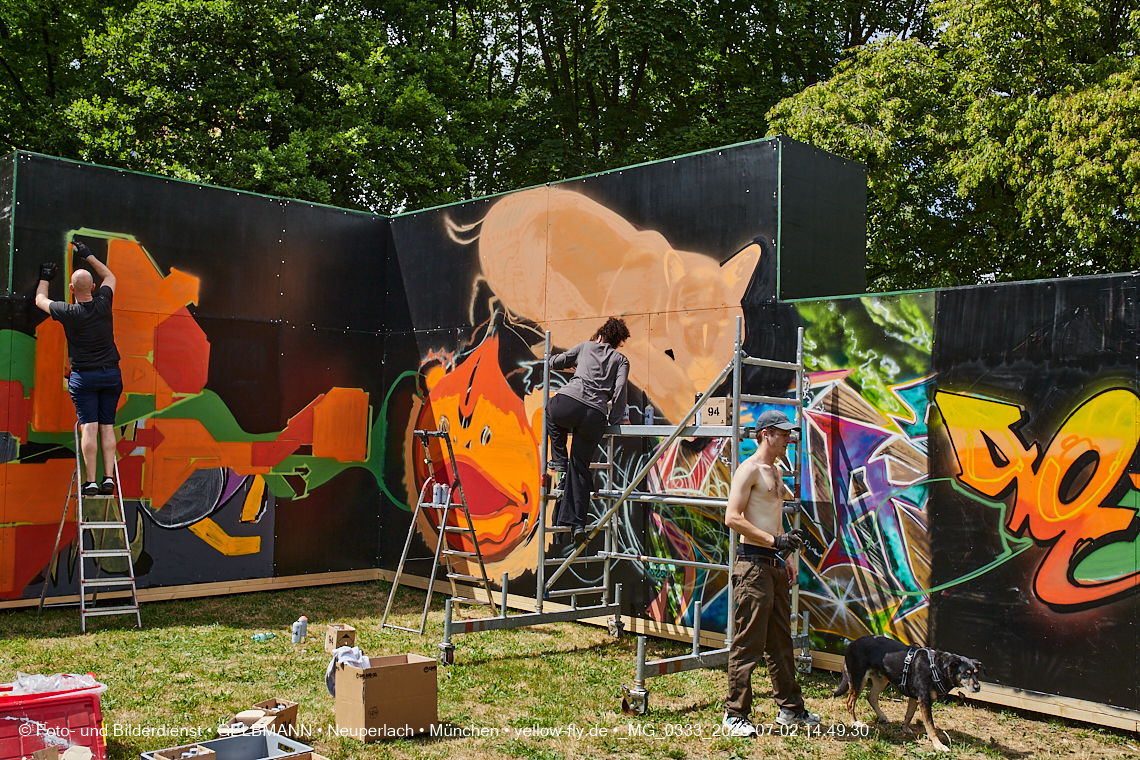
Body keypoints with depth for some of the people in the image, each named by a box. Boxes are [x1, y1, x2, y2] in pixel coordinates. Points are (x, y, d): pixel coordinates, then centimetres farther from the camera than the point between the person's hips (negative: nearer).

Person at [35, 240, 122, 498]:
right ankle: (108, 478, -2)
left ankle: (90, 481, -8)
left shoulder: (68, 313, -9)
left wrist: (45, 278, 30)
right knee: (107, 427, 4)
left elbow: (40, 300, 13)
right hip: (111, 373, 3)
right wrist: (89, 257, 28)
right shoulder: (103, 303, -3)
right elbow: (109, 276, 19)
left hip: (83, 376, -3)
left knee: (89, 427, -6)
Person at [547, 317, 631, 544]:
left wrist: (574, 363, 48)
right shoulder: (621, 361, 21)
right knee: (580, 468, 12)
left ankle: (559, 461, 26)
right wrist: (616, 418, 15)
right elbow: (620, 389, 5)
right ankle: (578, 523, 7)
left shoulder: (585, 346, 22)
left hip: (567, 404, -1)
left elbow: (555, 362, 26)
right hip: (595, 416, 1)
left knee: (551, 411, 37)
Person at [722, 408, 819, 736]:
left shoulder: (774, 471, 18)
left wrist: (788, 555, 20)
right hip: (753, 563, -9)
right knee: (749, 641, -6)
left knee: (781, 640, 16)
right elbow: (733, 518, -18)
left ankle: (790, 708, 25)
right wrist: (775, 541, -20)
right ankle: (735, 714, 2)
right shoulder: (749, 469, -10)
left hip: (774, 564, 9)